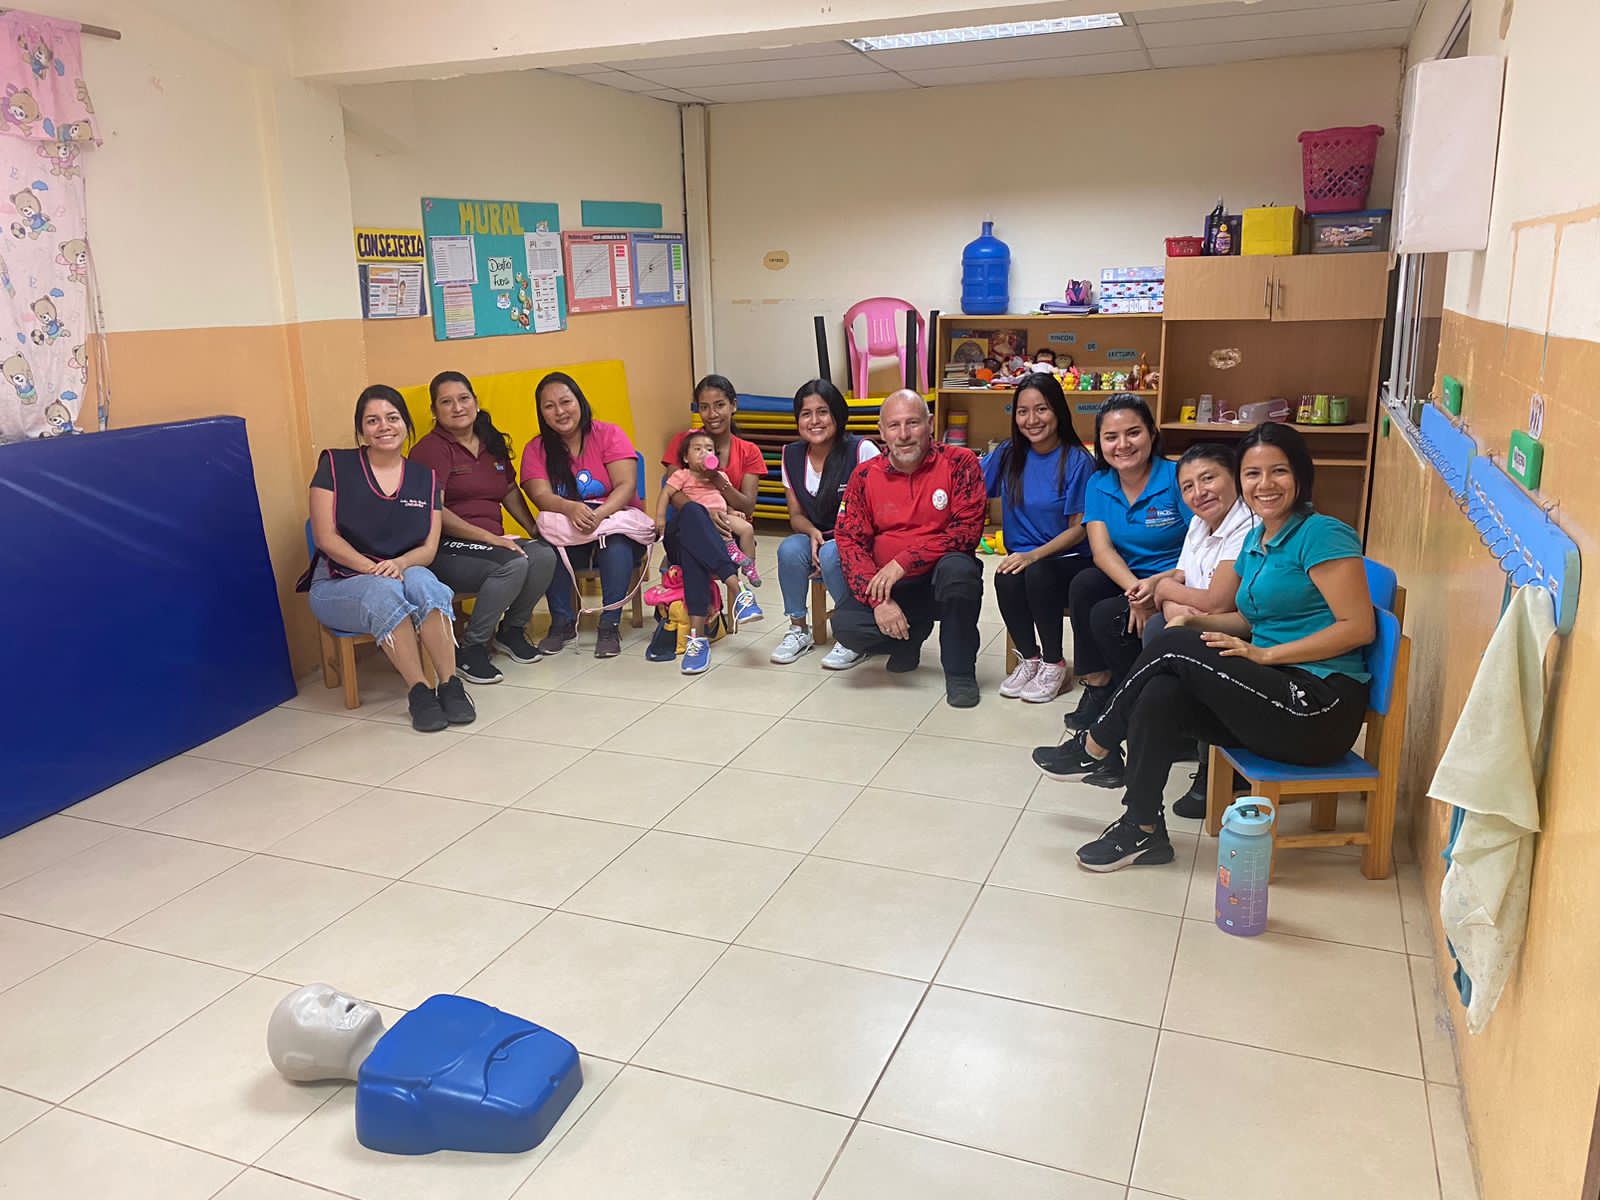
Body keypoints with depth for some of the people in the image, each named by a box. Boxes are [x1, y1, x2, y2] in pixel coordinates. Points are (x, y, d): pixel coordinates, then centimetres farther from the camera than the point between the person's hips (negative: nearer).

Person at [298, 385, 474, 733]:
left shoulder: (425, 479, 8)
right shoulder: (335, 466, -1)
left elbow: (429, 548, 2)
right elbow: (325, 537, -8)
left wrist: (400, 563, -21)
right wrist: (372, 569, -21)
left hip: (403, 573, 2)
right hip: (338, 583, -2)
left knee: (423, 582, -33)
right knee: (385, 593, -36)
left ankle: (450, 685, -34)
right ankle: (419, 692, -33)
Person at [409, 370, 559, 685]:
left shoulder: (492, 443, 17)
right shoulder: (431, 448, -5)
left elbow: (511, 492, 25)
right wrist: (489, 537, -19)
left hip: (492, 543, 7)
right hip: (446, 549, -7)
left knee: (544, 556, -21)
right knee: (514, 564, -32)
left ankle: (511, 630, 4)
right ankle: (470, 650, -16)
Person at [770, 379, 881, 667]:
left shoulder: (862, 451, -13)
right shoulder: (792, 455, 2)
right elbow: (796, 514, 8)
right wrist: (813, 532, -15)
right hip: (817, 539, 4)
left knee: (831, 554, -35)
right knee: (789, 548, -28)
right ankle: (799, 630, -8)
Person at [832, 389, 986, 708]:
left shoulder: (960, 463, -7)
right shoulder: (865, 476, 1)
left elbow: (966, 530, -15)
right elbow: (849, 540, -4)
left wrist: (903, 562, -23)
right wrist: (879, 599, -18)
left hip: (942, 583, -2)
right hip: (888, 587, 2)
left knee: (958, 568, -36)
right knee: (845, 624, -24)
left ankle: (960, 670, -13)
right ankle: (910, 636, 11)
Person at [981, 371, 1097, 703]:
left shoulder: (1077, 461, -8)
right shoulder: (1007, 455, 4)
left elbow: (1079, 529, -10)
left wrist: (1034, 555, -23)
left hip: (1068, 561, -3)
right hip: (1022, 557, 3)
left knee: (1038, 574, -36)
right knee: (1006, 578, -32)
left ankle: (1054, 664, -14)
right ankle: (1028, 658, -6)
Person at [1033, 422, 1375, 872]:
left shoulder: (1322, 534, -10)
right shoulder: (1255, 540, 15)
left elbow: (1359, 627, -15)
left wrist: (1264, 654, -18)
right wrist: (1193, 620, 2)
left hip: (1320, 705, -7)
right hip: (1278, 693, 7)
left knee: (1175, 647, -17)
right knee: (1159, 695, -17)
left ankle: (1094, 745, 1)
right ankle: (1143, 829, -8)